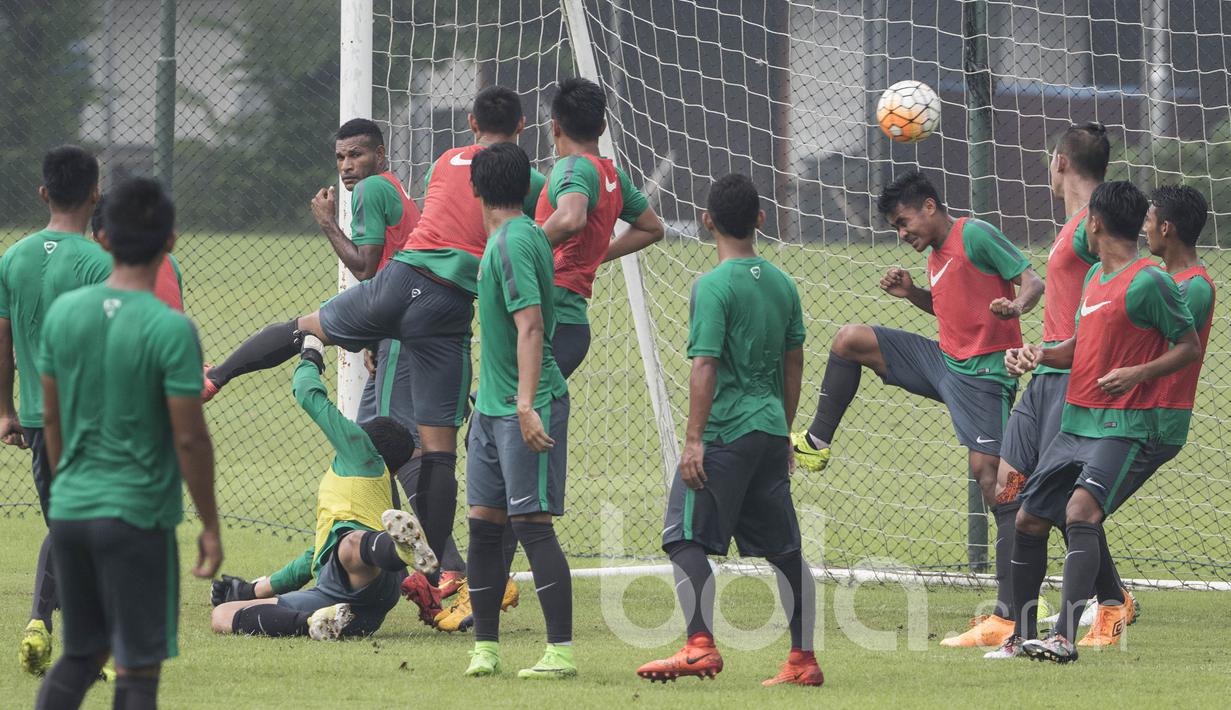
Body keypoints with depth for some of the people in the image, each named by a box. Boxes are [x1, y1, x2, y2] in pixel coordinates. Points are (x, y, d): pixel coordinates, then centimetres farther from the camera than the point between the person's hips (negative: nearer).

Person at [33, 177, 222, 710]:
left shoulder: (64, 312, 2)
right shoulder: (170, 330, -15)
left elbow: (52, 416, 11)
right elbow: (189, 438, -13)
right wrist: (210, 526, -3)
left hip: (69, 508, 6)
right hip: (136, 515, -6)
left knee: (81, 655, 17)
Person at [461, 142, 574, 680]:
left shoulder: (512, 243, -15)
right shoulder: (522, 235, 14)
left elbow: (530, 325, -23)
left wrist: (527, 403, -29)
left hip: (528, 408, -9)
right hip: (492, 406, 9)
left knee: (532, 524, -9)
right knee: (483, 523, 9)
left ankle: (562, 651, -8)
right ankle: (485, 646, 14)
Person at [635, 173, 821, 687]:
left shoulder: (712, 287, -10)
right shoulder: (782, 284, 10)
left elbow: (705, 366, -16)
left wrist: (694, 439, -15)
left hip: (725, 433, -7)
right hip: (771, 432, 7)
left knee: (687, 540, -6)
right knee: (783, 548, 11)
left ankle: (700, 645, -19)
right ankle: (803, 659, 12)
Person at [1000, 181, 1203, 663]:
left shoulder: (1148, 283, -11)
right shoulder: (1095, 276, 15)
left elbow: (1191, 348, -9)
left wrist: (1139, 373, -24)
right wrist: (1040, 355, 5)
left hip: (1130, 425, -9)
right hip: (1079, 420, 9)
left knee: (1081, 510, -28)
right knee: (1030, 519, 10)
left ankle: (1065, 637, -37)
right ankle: (1023, 638, 26)